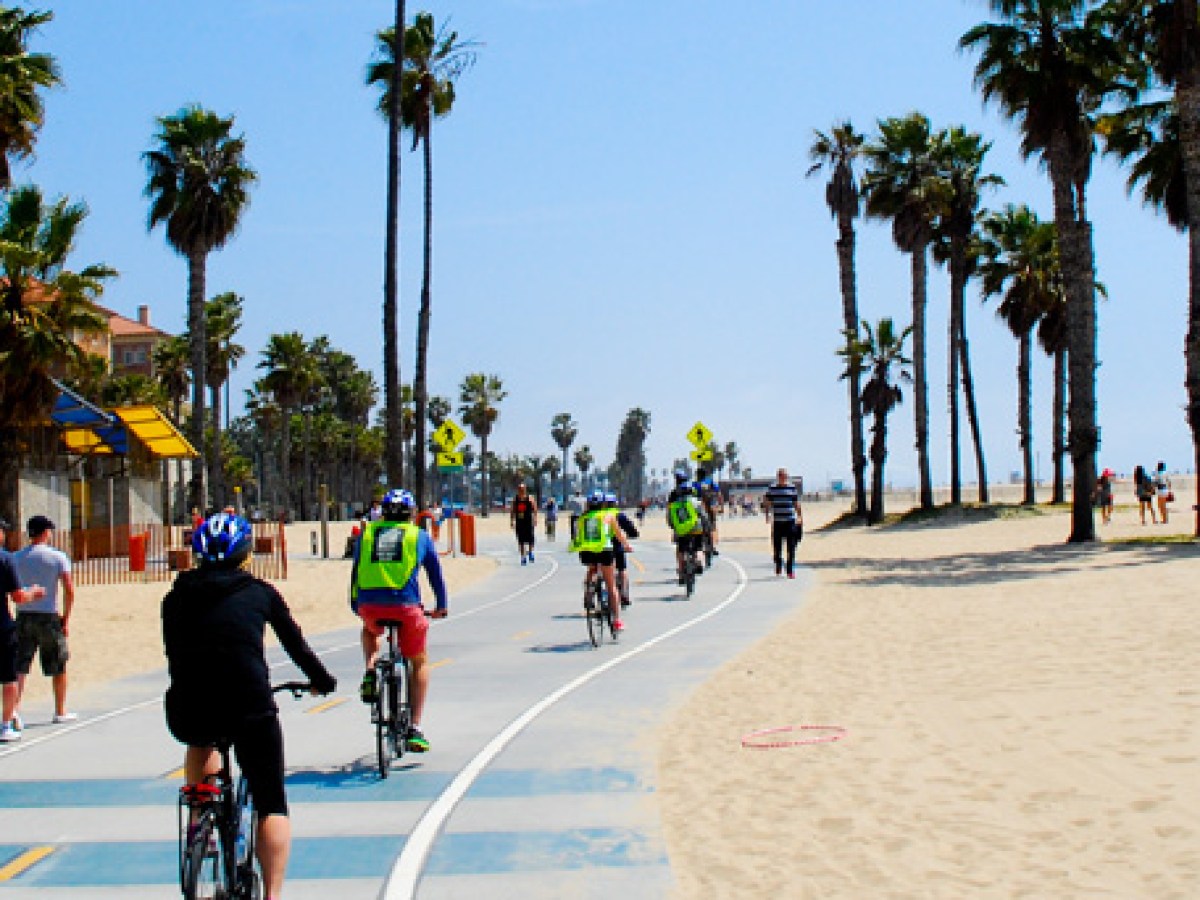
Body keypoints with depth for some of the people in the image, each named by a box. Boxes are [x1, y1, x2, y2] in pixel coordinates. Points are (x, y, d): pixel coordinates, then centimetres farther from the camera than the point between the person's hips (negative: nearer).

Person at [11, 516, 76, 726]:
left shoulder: (15, 557, 5)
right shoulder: (58, 556, -4)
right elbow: (69, 590, -9)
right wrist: (66, 618, -1)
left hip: (24, 615, 2)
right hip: (49, 615, -2)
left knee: (20, 665, 5)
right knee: (59, 667, 11)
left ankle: (15, 708, -10)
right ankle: (60, 711, 19)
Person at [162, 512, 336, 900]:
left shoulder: (177, 596, 16)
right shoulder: (260, 592, 13)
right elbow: (295, 643, 21)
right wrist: (323, 680, 37)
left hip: (186, 713, 3)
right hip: (249, 708, -2)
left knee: (201, 740, 40)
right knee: (272, 806, 12)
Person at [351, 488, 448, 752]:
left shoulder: (367, 534, 18)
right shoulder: (420, 536, 14)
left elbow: (356, 572, 25)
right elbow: (435, 573, 24)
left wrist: (356, 606, 37)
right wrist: (442, 606, 38)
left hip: (370, 608, 2)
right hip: (406, 606, -2)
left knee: (371, 630, 40)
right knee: (420, 663, 21)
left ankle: (370, 672, 12)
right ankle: (414, 729, 12)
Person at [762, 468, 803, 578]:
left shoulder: (792, 488, 3)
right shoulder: (772, 488, 4)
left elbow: (797, 505, 8)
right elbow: (767, 503, 9)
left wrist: (800, 518, 8)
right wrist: (767, 514, -4)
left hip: (790, 522, -1)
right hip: (777, 522, 1)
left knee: (791, 548, -3)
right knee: (777, 547, 7)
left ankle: (790, 571, 1)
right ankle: (778, 569, 23)